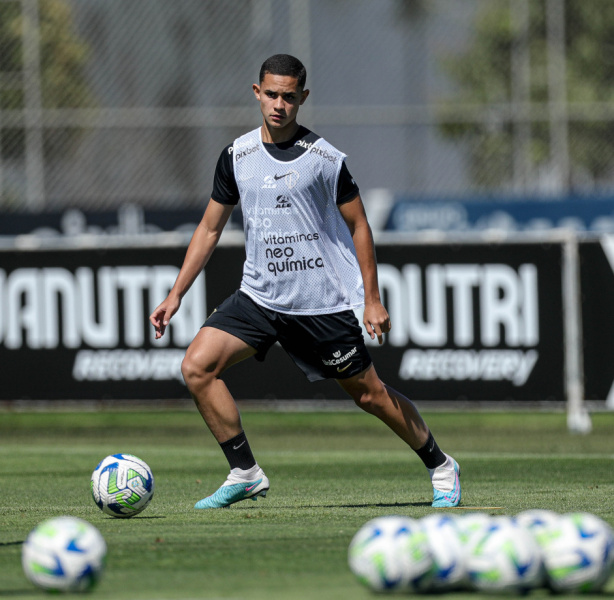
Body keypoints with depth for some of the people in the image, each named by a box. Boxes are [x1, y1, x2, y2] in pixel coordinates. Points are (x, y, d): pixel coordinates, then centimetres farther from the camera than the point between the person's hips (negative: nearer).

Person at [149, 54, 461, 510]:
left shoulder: (325, 158, -6)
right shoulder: (237, 157, 4)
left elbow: (358, 225, 2)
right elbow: (210, 228, 12)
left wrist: (372, 300, -3)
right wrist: (176, 295, 7)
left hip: (325, 301, -3)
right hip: (259, 297, 4)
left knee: (369, 393, 2)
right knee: (197, 366, -14)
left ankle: (440, 465, 24)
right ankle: (245, 474, -6)